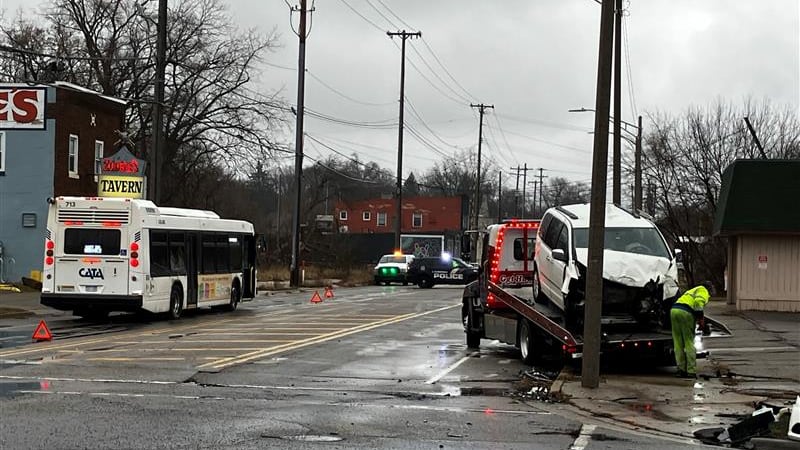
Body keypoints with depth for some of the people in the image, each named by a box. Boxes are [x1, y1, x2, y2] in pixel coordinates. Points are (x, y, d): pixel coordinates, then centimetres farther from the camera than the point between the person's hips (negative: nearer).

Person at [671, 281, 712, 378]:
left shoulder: (692, 291, 36)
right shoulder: (703, 291, 10)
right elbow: (698, 302, -12)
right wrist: (701, 319, -9)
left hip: (674, 310, 7)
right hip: (686, 313, -7)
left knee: (678, 343, 10)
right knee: (689, 343, 0)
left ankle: (681, 370, 10)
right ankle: (691, 371, 1)